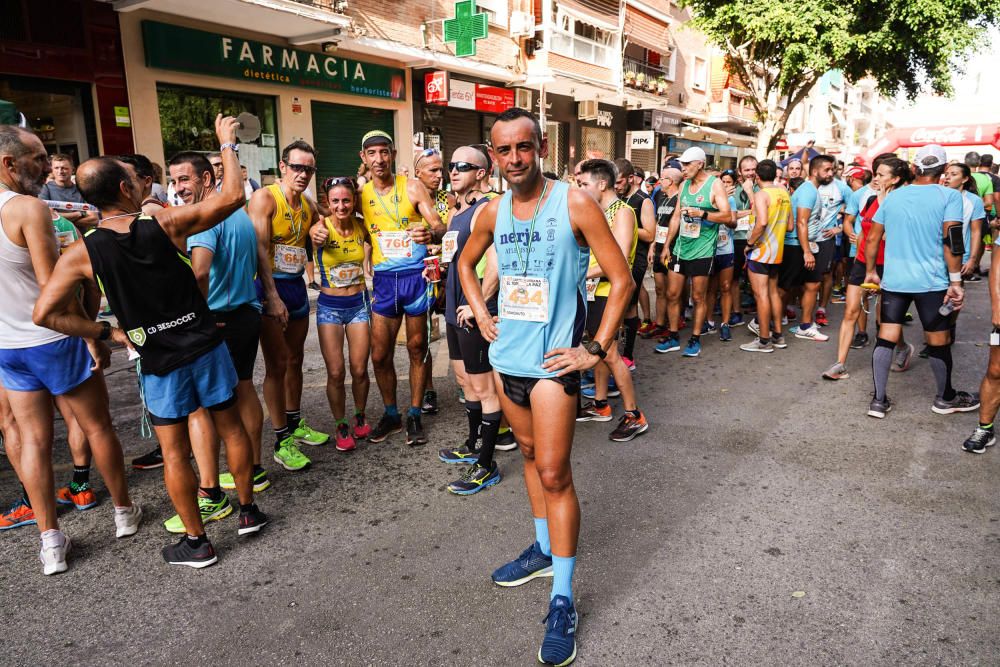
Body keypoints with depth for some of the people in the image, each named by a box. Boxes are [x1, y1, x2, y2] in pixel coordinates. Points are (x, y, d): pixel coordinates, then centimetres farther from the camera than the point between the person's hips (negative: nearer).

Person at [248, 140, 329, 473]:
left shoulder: (309, 205, 9)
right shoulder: (264, 197, -11)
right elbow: (260, 249, -19)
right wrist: (273, 297, -25)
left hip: (297, 285, 7)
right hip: (269, 286, -7)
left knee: (295, 360, 16)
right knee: (277, 365, -5)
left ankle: (295, 423, 31)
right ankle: (282, 442, 4)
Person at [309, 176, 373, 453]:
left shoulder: (362, 227, -4)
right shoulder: (322, 227, -13)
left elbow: (371, 244, 19)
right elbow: (317, 235, -39)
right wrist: (319, 236, -61)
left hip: (359, 303, 2)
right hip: (329, 306, -2)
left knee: (359, 370, 3)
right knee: (335, 373, -3)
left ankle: (360, 418, 29)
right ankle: (341, 427, 17)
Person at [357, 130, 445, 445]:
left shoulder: (412, 188, -4)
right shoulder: (361, 194, 5)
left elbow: (439, 226, -10)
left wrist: (431, 233, -32)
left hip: (415, 275, -3)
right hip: (384, 279, 3)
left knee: (417, 348, 7)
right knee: (379, 355, 5)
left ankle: (415, 416, 20)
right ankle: (391, 415, 24)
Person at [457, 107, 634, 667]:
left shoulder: (575, 204, -12)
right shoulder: (493, 212, 4)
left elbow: (621, 279, -11)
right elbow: (467, 263, 23)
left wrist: (597, 350, -14)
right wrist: (481, 314, 10)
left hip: (552, 360, -6)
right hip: (507, 354, 6)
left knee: (554, 474, -5)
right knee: (531, 455, 19)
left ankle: (563, 600, 6)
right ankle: (544, 548, 39)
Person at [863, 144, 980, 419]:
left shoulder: (892, 196, 7)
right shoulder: (950, 196, -6)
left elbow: (872, 238, 9)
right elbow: (951, 240, -15)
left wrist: (871, 271, 20)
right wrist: (956, 281, -11)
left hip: (893, 281, 3)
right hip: (931, 282, -3)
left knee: (885, 339, 6)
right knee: (939, 342, 12)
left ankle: (879, 401, 7)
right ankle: (946, 398, 30)